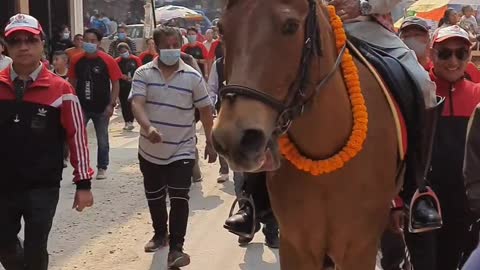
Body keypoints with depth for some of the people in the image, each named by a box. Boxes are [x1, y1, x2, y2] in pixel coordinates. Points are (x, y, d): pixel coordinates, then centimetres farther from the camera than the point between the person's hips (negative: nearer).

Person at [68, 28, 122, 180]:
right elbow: (72, 82, 8)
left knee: (102, 140, 10)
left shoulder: (107, 61, -8)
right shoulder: (77, 61, -1)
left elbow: (115, 83, -6)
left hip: (102, 108, -2)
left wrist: (111, 104, -12)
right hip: (81, 107, 2)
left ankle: (102, 168, 25)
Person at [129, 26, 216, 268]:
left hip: (181, 150, -2)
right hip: (150, 150, 2)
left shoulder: (192, 77, -4)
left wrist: (210, 143, 7)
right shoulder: (143, 73, -6)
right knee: (154, 197, 18)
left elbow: (205, 110, 5)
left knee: (179, 199, -9)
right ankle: (160, 234, 39)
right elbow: (137, 104, -19)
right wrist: (148, 127, -38)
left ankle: (176, 248, -4)